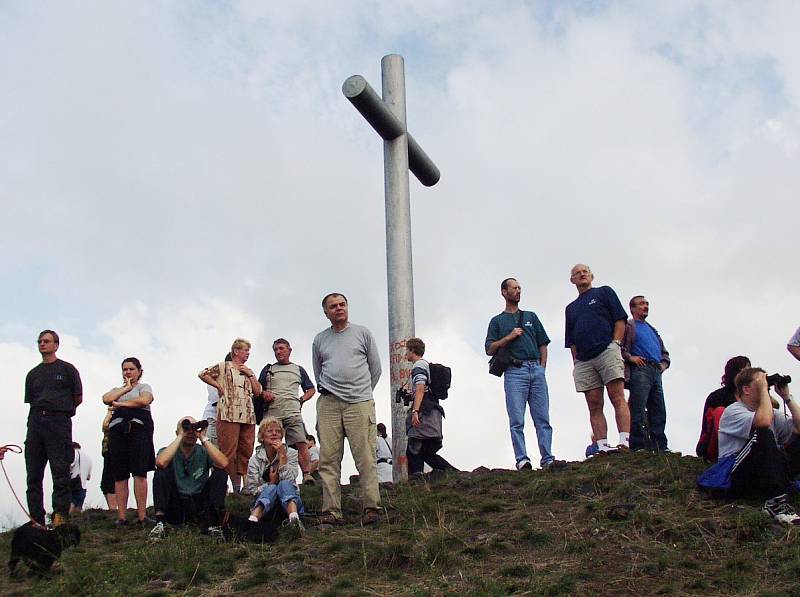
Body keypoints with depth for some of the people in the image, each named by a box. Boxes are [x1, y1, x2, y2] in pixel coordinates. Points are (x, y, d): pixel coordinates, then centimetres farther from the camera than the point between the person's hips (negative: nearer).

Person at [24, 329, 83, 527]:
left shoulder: (67, 369, 9)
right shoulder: (33, 374, 20)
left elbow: (78, 398, 10)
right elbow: (30, 401, 20)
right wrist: (40, 413, 7)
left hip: (59, 421, -5)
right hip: (35, 422, 5)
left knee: (60, 472, -10)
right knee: (33, 475, 1)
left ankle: (60, 516, -13)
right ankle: (36, 520, 4)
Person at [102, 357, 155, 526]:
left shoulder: (144, 387, 18)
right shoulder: (117, 389, 28)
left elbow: (144, 400, -7)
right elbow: (106, 399, 4)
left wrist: (121, 403, 0)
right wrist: (125, 388, 7)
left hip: (139, 428, -4)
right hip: (117, 429, 4)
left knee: (139, 472, -12)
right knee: (119, 475, -4)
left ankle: (142, 515, -14)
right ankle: (121, 516, -5)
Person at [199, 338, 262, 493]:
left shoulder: (249, 371, 23)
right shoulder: (224, 367, 7)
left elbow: (258, 391, 14)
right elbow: (203, 374, 1)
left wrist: (250, 374, 6)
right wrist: (218, 386, -3)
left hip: (248, 416, 6)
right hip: (228, 415, -6)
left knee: (246, 451, 2)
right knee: (228, 451, -9)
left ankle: (239, 485, 5)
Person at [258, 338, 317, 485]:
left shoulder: (298, 370, 20)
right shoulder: (268, 369, 21)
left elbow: (311, 389, 23)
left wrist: (301, 400, 6)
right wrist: (263, 393, -3)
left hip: (293, 413, -1)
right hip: (272, 414, 1)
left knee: (301, 444, -15)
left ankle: (307, 475, -17)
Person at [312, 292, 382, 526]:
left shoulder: (362, 333, 11)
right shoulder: (320, 340, 16)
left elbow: (375, 368, 15)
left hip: (359, 404, -2)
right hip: (328, 405, 2)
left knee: (366, 458, -9)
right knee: (329, 460, -4)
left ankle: (371, 508, -7)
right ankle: (331, 511, -3)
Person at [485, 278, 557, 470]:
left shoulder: (531, 317, 24)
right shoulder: (497, 321, 16)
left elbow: (543, 344, 20)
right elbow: (489, 349, 7)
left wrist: (542, 368, 7)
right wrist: (509, 337, -5)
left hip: (536, 369, 3)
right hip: (515, 371, -3)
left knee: (543, 418, -3)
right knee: (517, 421, -9)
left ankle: (547, 458, -4)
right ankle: (522, 460, -12)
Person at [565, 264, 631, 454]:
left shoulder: (604, 292, 15)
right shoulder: (571, 308, 26)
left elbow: (620, 319, 6)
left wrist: (615, 343, -7)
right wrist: (576, 361, 9)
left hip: (606, 351, -5)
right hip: (583, 360, 5)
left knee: (618, 399, -14)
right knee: (594, 406, -3)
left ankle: (625, 442, -23)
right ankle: (602, 446, -8)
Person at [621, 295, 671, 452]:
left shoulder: (652, 330, 32)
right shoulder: (628, 326, 9)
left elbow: (664, 352, 36)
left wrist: (664, 363, 16)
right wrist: (630, 357, -13)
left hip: (656, 372, 7)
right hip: (639, 370, -7)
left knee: (658, 411, 3)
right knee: (638, 409, -14)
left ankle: (660, 447, 4)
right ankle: (638, 446, -19)